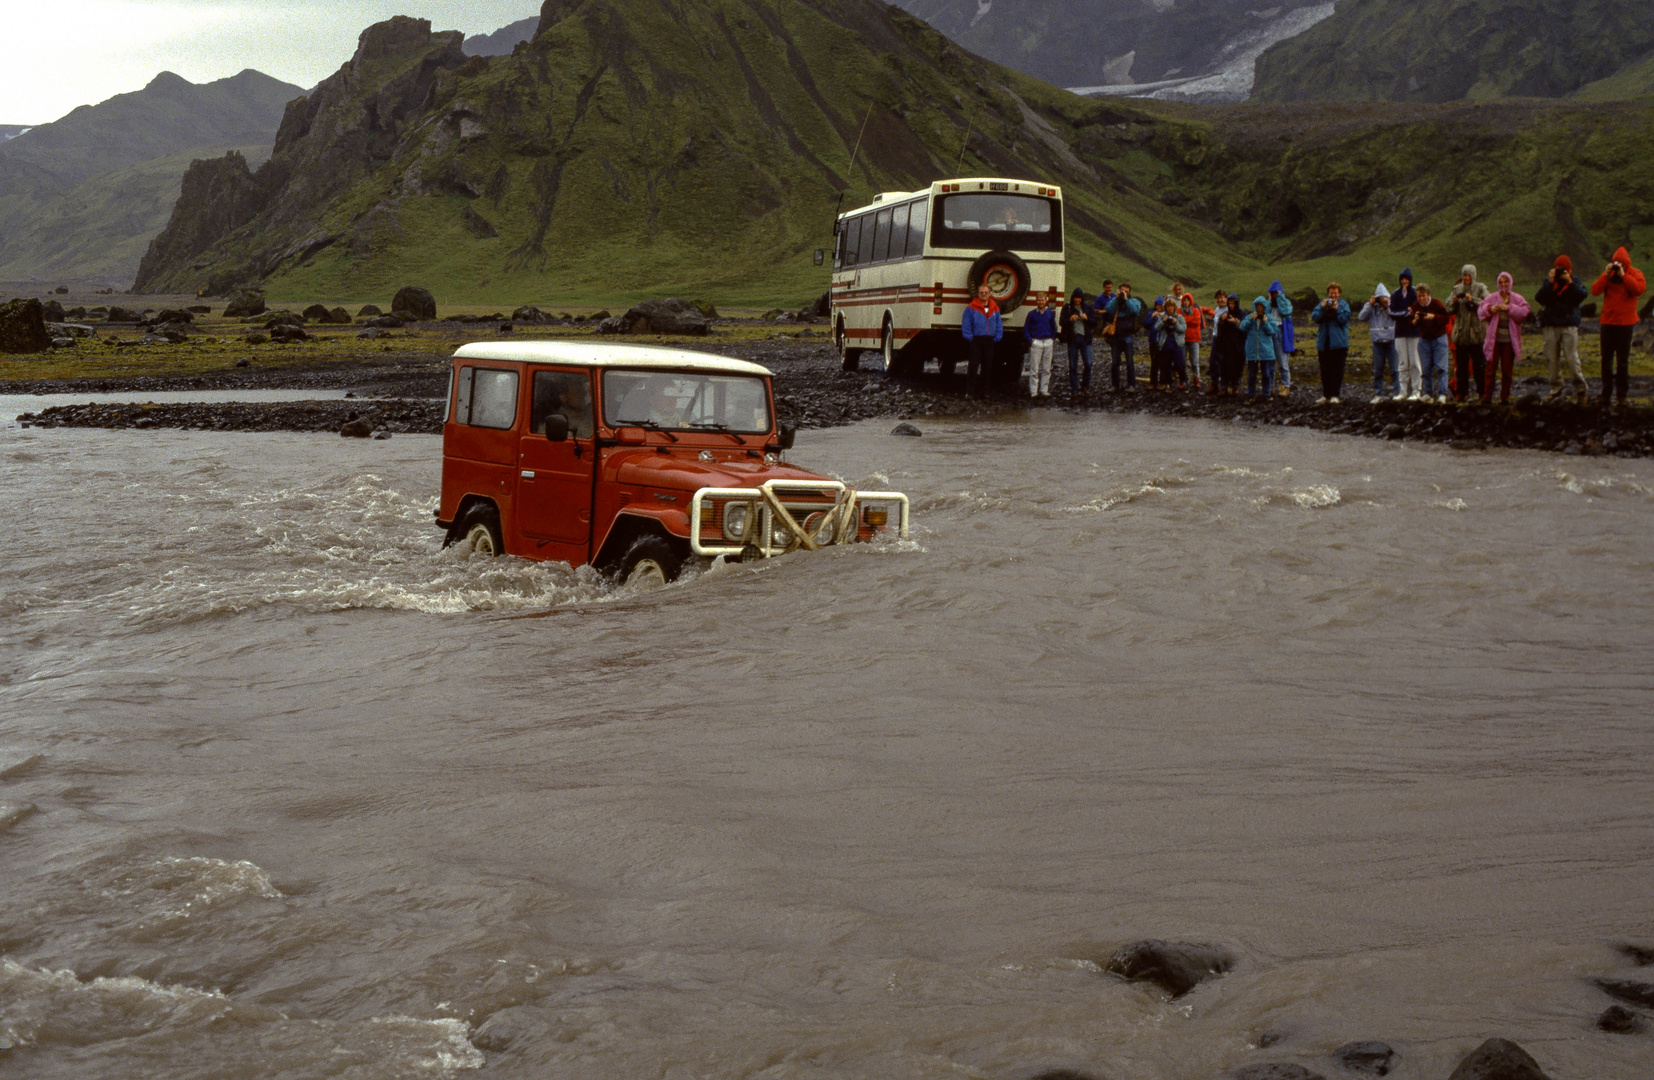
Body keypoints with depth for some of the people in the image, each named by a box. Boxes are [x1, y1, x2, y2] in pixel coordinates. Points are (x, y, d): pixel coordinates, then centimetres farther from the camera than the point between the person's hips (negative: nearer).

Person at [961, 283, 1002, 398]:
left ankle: (983, 391, 14)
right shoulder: (971, 308, -3)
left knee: (987, 367, 7)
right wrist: (970, 338, -10)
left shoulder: (995, 309, 11)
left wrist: (997, 338, 6)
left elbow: (999, 325, 16)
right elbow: (966, 325, -3)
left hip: (989, 341, 4)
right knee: (973, 367, -8)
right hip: (976, 340, -4)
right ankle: (970, 391, -5)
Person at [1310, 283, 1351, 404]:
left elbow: (1344, 319, -8)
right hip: (1323, 343, 3)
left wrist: (1337, 310, -17)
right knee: (1325, 371, 7)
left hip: (1338, 343, -3)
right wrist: (1322, 308, -14)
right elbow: (1315, 318, -1)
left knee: (1337, 370, -6)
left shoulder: (1343, 305, 3)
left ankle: (1335, 395, -4)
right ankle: (1326, 395, 13)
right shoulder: (1322, 303, 10)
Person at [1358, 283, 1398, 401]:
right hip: (1378, 341, 2)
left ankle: (1396, 391, 6)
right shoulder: (1372, 308, 7)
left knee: (1394, 368, -3)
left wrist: (1388, 305, -13)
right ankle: (1378, 394, 11)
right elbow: (1362, 317, -5)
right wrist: (1370, 304, -9)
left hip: (1391, 340, -2)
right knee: (1377, 369, 5)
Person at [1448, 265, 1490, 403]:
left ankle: (1482, 391, 0)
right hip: (1461, 333, 3)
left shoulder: (1480, 289, 3)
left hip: (1476, 332, -3)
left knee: (1479, 364, -4)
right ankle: (1461, 392, 10)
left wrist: (1473, 300, -21)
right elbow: (1449, 310, 11)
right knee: (1461, 364, 5)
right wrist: (1454, 301, -9)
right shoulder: (1457, 289, 12)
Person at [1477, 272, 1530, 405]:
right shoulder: (1492, 298, 8)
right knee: (1491, 367, -3)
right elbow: (1482, 310, 2)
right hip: (1494, 339, 0)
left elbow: (1523, 312, -8)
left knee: (1507, 369, 2)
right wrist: (1490, 309, -18)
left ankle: (1505, 396, 9)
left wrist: (1508, 308, -16)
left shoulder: (1517, 299, 5)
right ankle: (1487, 396, 1)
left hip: (1509, 340, 0)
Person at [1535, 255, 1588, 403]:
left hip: (1569, 325, -2)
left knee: (1573, 358, -9)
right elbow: (1539, 298, -7)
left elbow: (1582, 295, -13)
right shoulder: (1548, 281, 9)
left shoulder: (1575, 281, 6)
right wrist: (1549, 283, -14)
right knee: (1552, 359, 3)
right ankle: (1556, 390, 11)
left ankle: (1580, 389, -1)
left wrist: (1569, 282, -17)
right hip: (1551, 325, 2)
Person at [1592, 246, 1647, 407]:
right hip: (1608, 322, 3)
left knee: (1622, 361, 3)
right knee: (1606, 359, 7)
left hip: (1625, 323, -3)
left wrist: (1623, 275, -21)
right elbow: (1595, 291, -6)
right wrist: (1606, 275, -16)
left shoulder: (1634, 274, -1)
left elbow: (1639, 289, -20)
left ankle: (1621, 393, 8)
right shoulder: (1608, 274, 5)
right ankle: (1606, 392, 14)